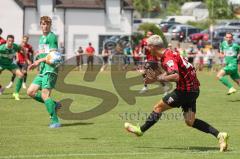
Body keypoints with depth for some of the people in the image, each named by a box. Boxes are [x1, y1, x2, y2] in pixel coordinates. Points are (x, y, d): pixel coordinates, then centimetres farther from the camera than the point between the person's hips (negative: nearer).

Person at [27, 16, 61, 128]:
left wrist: (39, 61, -11)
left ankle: (55, 121, -11)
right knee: (31, 92, 4)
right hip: (42, 70, 9)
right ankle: (54, 105, 12)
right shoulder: (42, 38, 20)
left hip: (50, 70, -9)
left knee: (45, 95, -14)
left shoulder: (52, 37, -7)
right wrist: (36, 64, 12)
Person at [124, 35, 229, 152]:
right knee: (190, 122, 7)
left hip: (185, 91, -9)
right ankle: (219, 135, -1)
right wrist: (154, 78, 15)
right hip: (192, 90, 10)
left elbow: (175, 77, -34)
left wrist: (157, 78, -24)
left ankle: (141, 130, 20)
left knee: (158, 107, 4)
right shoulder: (168, 54, 12)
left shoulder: (168, 59, -20)